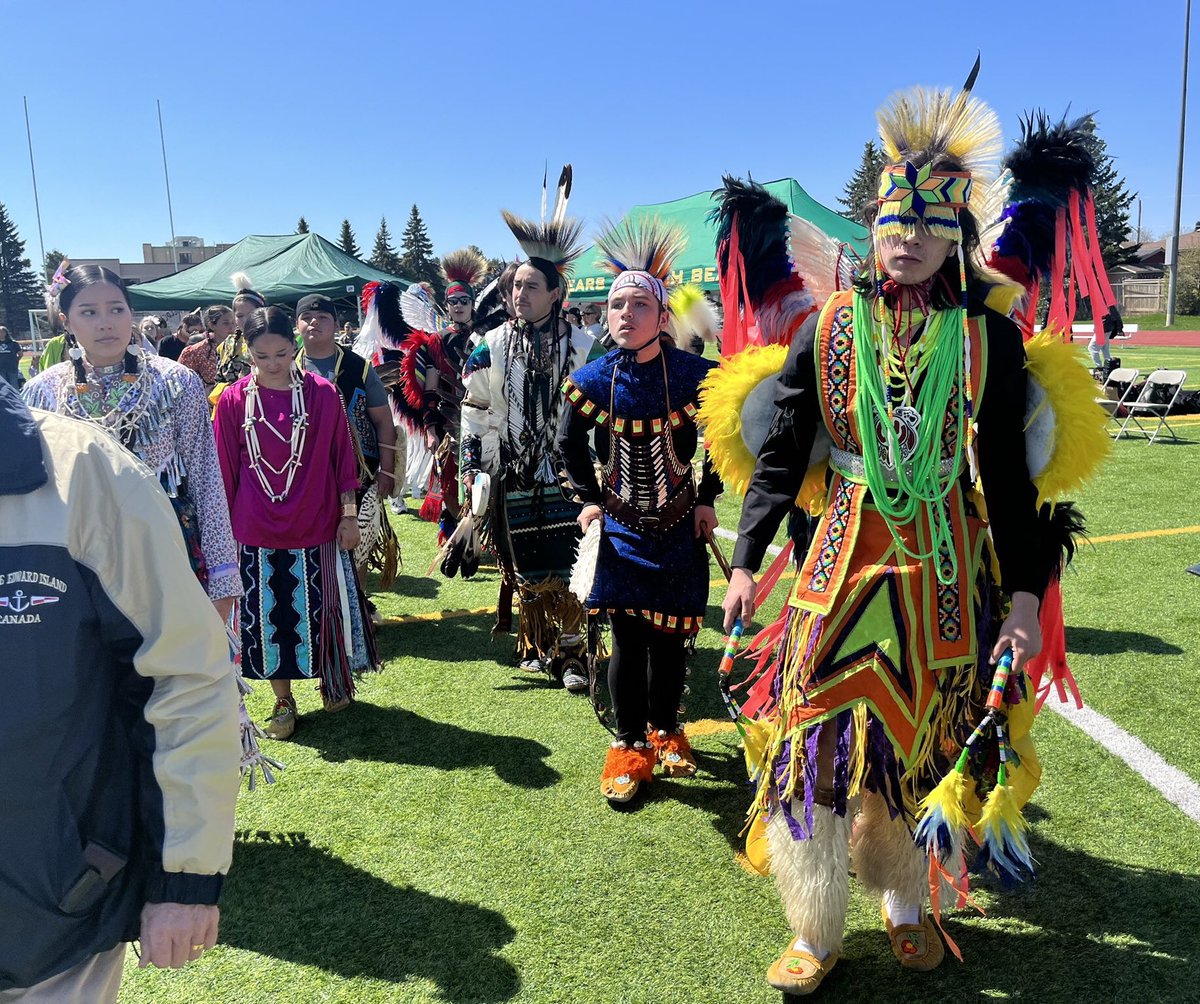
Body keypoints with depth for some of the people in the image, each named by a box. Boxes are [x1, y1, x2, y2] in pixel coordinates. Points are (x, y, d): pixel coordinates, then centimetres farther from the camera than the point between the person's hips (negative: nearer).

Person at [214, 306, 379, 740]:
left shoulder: (323, 394, -5)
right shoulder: (233, 400, -3)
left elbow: (343, 457, 0)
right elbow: (225, 470, 3)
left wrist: (349, 514, -1)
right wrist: (224, 526, 4)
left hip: (316, 526, -1)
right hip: (257, 530, 1)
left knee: (322, 607, 9)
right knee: (267, 614, 8)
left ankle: (332, 681, 34)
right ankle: (283, 701, 25)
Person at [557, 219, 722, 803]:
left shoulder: (693, 375, -11)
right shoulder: (593, 380, -8)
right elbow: (568, 442, 9)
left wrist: (707, 499, 1)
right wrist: (590, 499, 3)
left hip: (679, 529, 0)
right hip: (620, 529, 0)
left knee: (670, 637, 8)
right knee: (627, 639, 0)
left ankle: (664, 731, 31)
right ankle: (630, 746, 16)